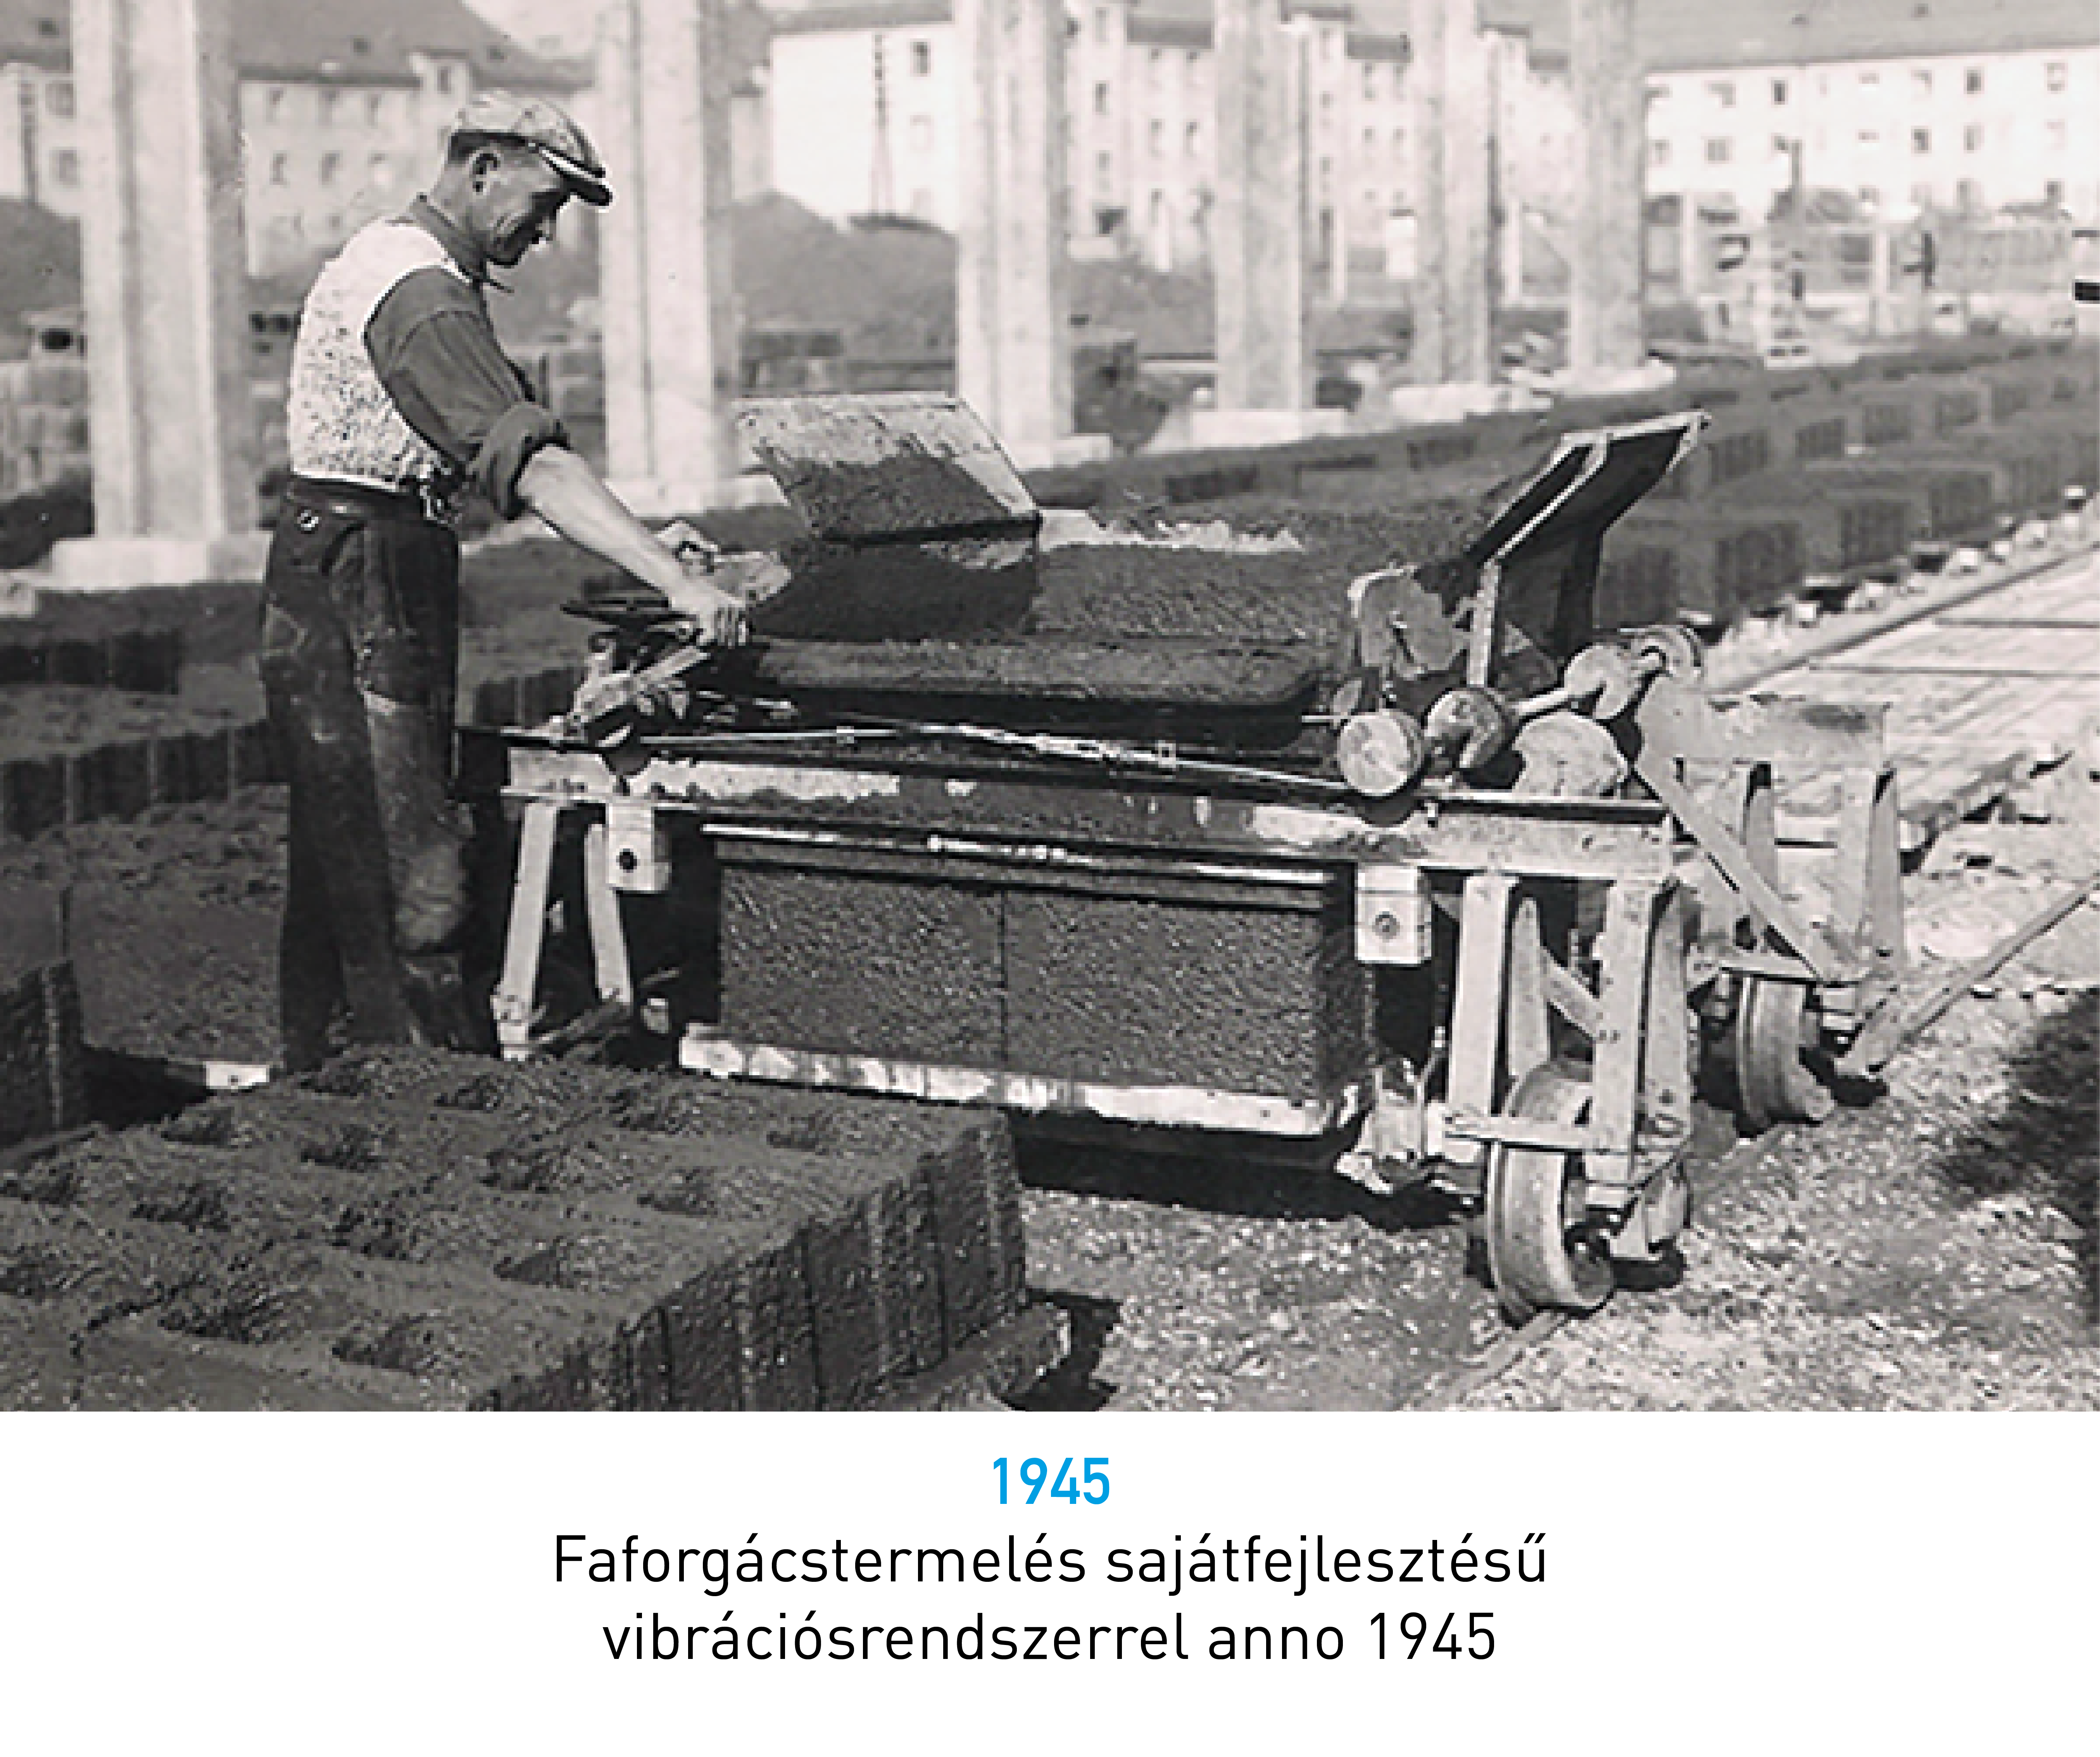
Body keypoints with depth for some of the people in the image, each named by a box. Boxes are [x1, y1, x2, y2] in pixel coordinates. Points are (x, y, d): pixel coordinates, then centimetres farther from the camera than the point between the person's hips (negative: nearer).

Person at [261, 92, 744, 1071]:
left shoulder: (390, 259, 17)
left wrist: (640, 545, 8)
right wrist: (674, 582, -33)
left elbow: (493, 474, 17)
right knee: (409, 884, -9)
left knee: (338, 872, 15)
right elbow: (529, 464, -29)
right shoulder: (423, 297, -17)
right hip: (360, 612, -11)